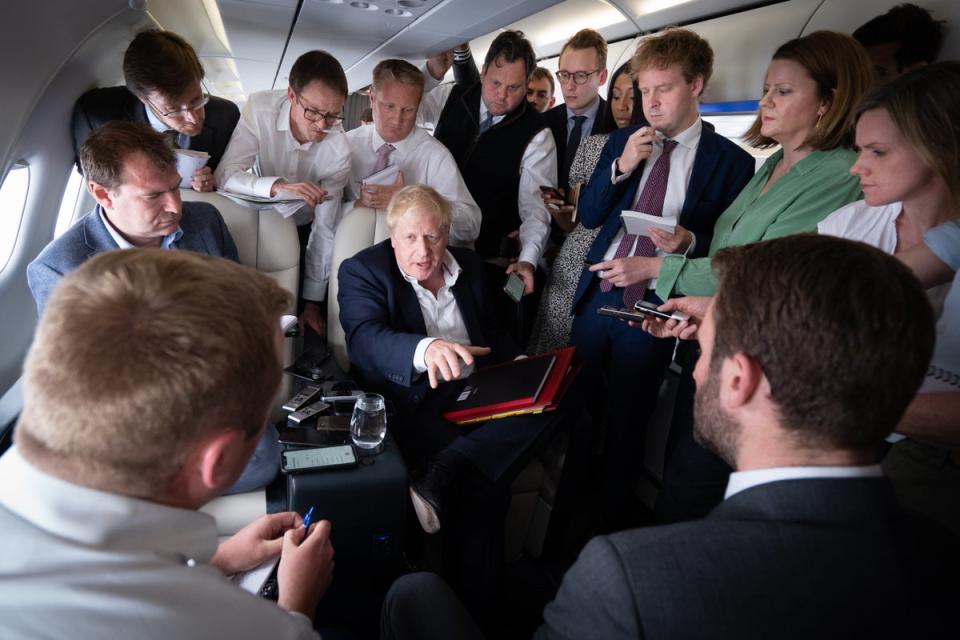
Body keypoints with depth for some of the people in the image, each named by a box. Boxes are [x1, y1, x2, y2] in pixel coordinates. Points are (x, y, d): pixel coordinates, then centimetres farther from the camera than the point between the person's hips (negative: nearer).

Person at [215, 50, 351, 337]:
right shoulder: (260, 109, -25)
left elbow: (325, 230, -20)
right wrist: (278, 186, -50)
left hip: (302, 230, 0)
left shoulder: (339, 150, -27)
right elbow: (225, 175, -29)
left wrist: (313, 302, -16)